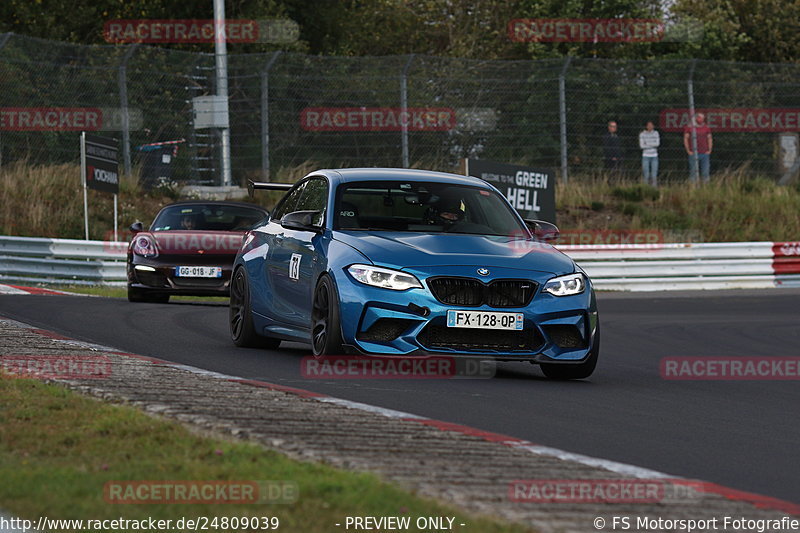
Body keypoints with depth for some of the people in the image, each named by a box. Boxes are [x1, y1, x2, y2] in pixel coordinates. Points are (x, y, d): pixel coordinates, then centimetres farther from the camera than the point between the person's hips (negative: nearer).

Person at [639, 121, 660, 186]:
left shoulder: (656, 133, 6)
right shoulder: (642, 134, 0)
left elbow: (657, 143, -4)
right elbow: (642, 145, -9)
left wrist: (647, 143, -9)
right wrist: (652, 145, -9)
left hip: (654, 156, 2)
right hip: (646, 156, -2)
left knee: (654, 173, -2)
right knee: (646, 174, -5)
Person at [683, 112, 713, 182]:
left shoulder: (706, 128, 10)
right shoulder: (689, 127, 2)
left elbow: (710, 139, 17)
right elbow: (685, 139, 4)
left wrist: (709, 150, 5)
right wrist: (688, 151, -4)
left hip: (705, 154, 3)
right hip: (693, 154, -3)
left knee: (706, 172, 0)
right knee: (693, 172, -3)